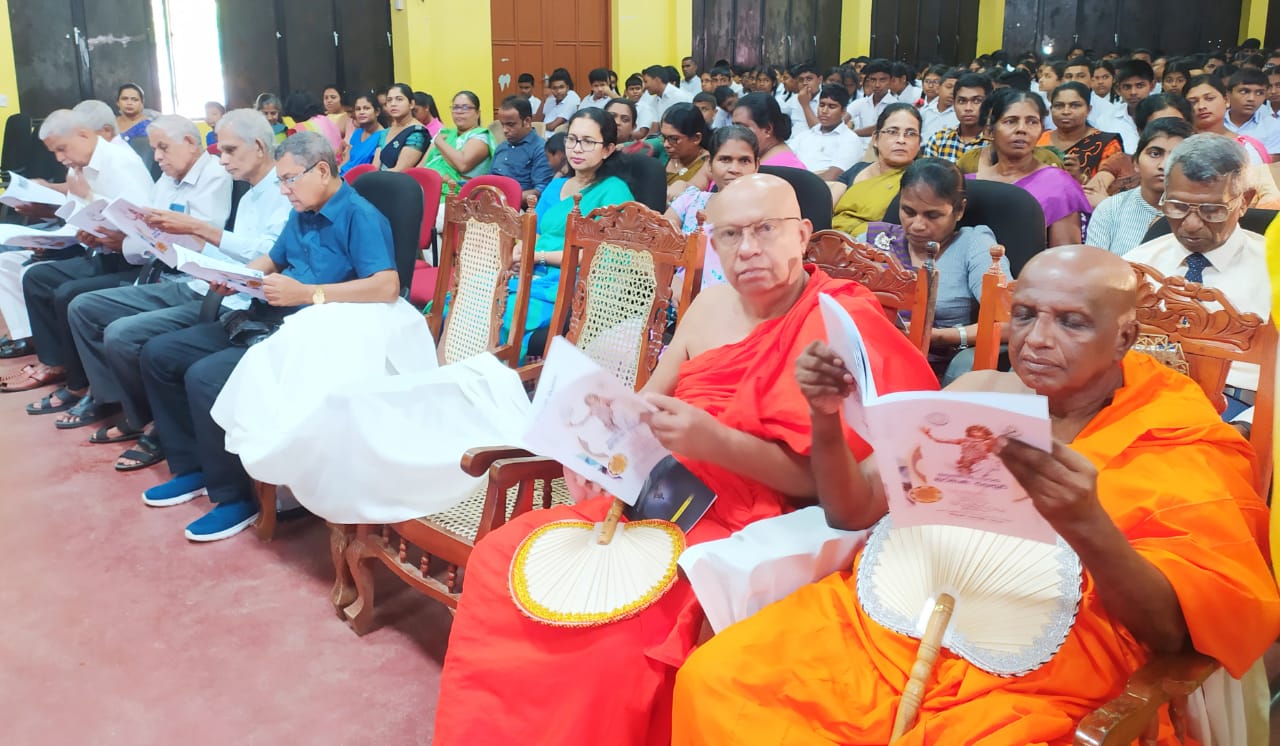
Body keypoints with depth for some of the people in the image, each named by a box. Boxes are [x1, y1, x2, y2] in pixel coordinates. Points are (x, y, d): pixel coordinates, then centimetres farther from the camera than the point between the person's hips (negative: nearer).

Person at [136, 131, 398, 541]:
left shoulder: (360, 216, -14)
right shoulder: (301, 215, 14)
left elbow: (387, 286, -27)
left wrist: (307, 293, -27)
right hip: (264, 320, 10)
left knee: (205, 377, -28)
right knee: (158, 353, 8)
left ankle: (234, 496, -10)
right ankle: (192, 468, 17)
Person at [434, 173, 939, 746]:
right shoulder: (712, 304, 8)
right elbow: (649, 401, 16)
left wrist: (715, 441, -28)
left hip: (747, 530, -6)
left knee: (615, 634, -28)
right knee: (501, 561, -4)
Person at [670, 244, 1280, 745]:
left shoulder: (1184, 447, -1)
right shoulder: (978, 393, 9)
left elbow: (1171, 630, -9)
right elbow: (852, 512, 8)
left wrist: (1087, 525, -29)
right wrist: (827, 415, -11)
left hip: (1031, 688, -2)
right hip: (884, 619, 3)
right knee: (713, 678, -17)